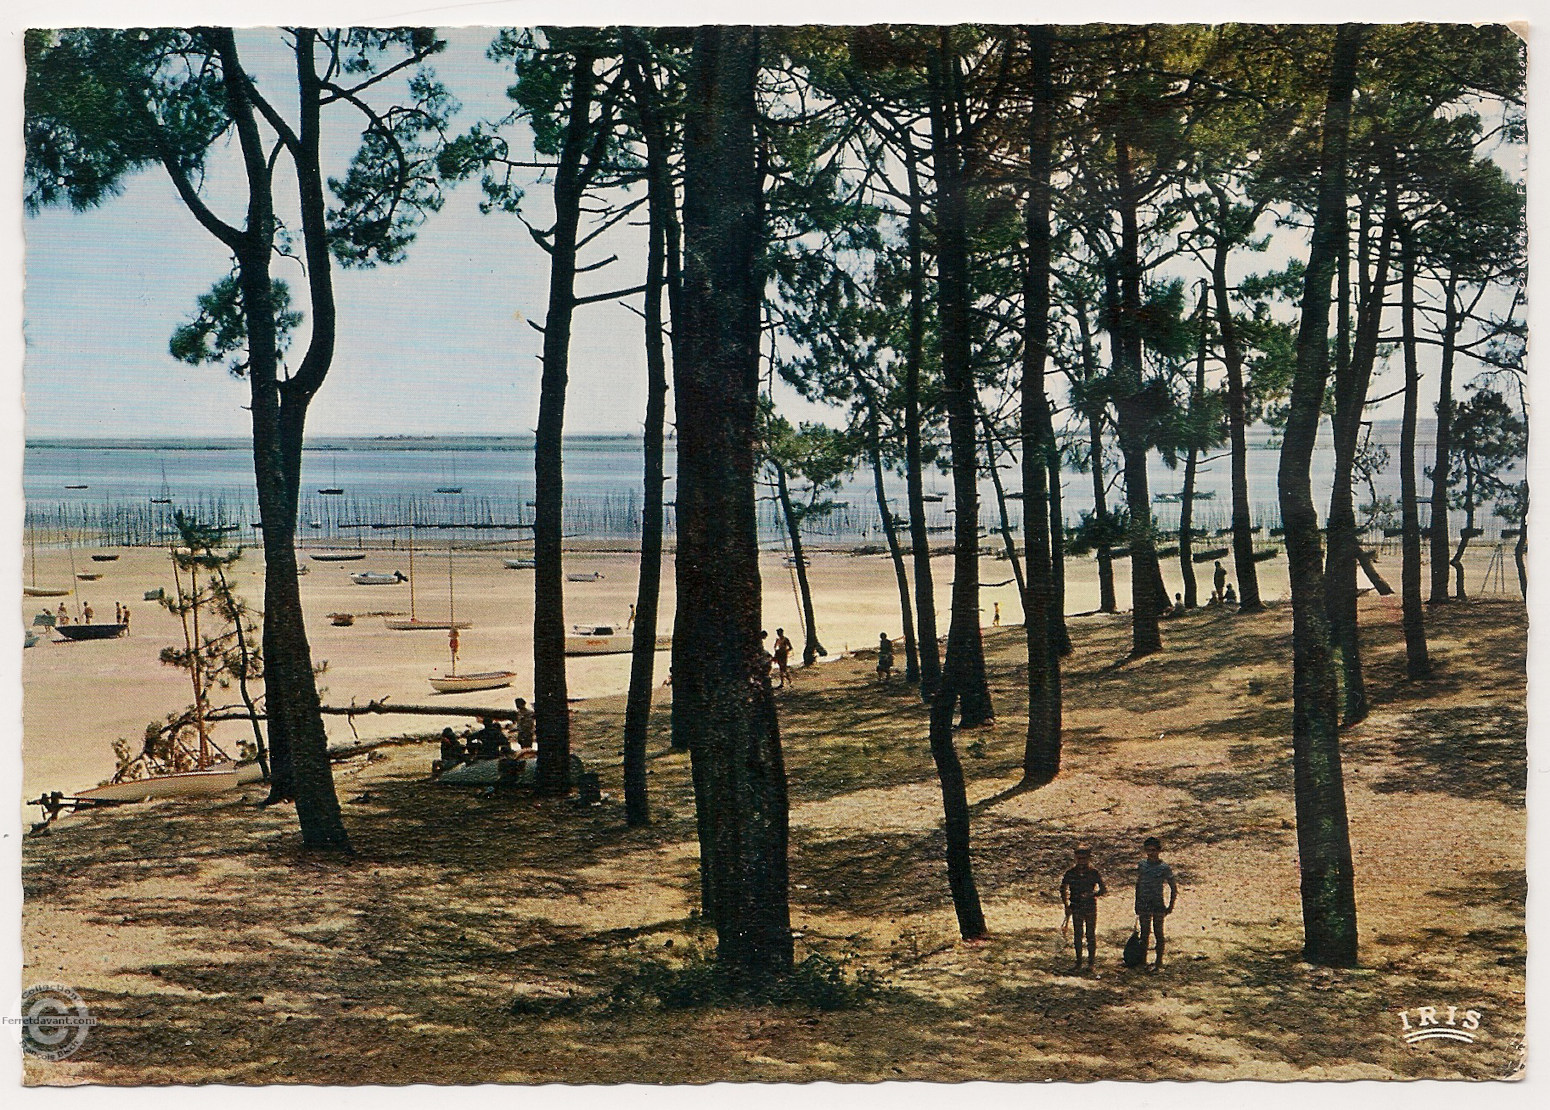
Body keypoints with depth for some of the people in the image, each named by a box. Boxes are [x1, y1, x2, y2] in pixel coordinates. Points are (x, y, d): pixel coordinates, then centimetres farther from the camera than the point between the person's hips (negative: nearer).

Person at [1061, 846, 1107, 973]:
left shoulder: (1094, 873, -5)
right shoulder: (1071, 873, 0)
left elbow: (1104, 889, -5)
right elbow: (1063, 889, 9)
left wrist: (1091, 894, -21)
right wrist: (1066, 905, 0)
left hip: (1091, 908, -1)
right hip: (1076, 909, 1)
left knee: (1091, 935, 4)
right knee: (1078, 935, 6)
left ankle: (1091, 963, 14)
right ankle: (1078, 963, 15)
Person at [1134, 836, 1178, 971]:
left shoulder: (1164, 868, -7)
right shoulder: (1141, 865, 5)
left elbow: (1173, 888, -1)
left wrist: (1170, 906, -4)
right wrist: (1136, 903, 13)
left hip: (1158, 904, -4)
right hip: (1143, 904, 4)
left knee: (1158, 933, 3)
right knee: (1144, 933, 11)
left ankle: (1159, 963, 10)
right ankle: (1142, 960, 19)